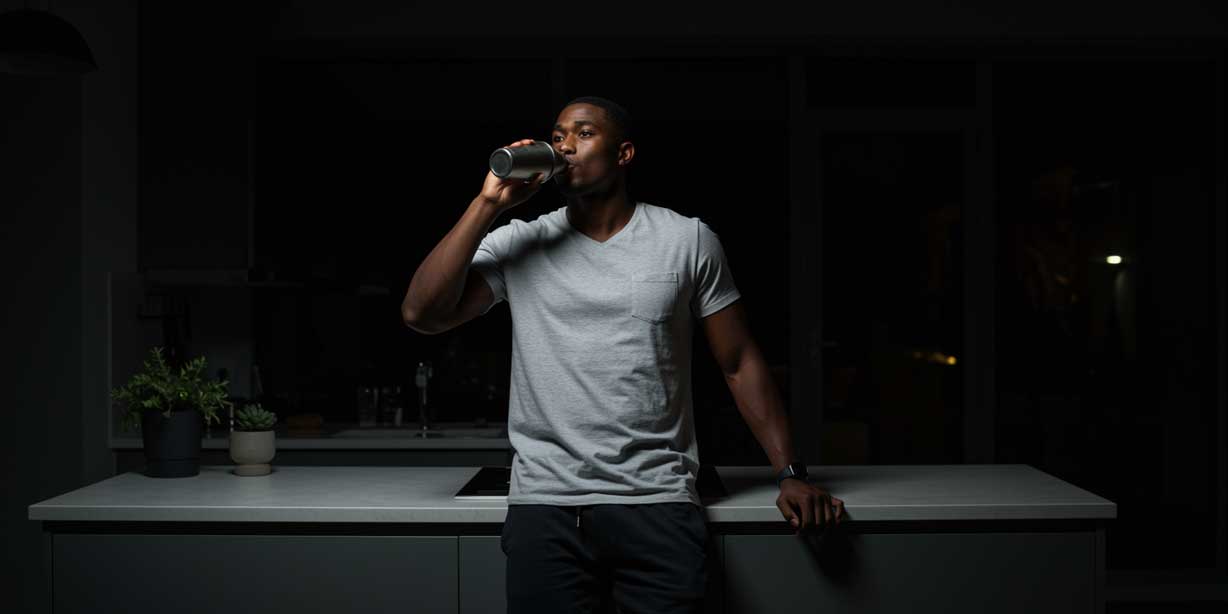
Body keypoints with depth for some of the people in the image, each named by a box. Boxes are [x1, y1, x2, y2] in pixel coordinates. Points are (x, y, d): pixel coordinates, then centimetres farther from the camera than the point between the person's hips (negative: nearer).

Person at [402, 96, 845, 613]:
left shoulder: (688, 240, 3)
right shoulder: (518, 244, 5)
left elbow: (740, 363, 6)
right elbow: (421, 314, -7)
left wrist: (790, 472, -1)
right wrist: (489, 202, -8)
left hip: (659, 505, 0)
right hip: (543, 507, 1)